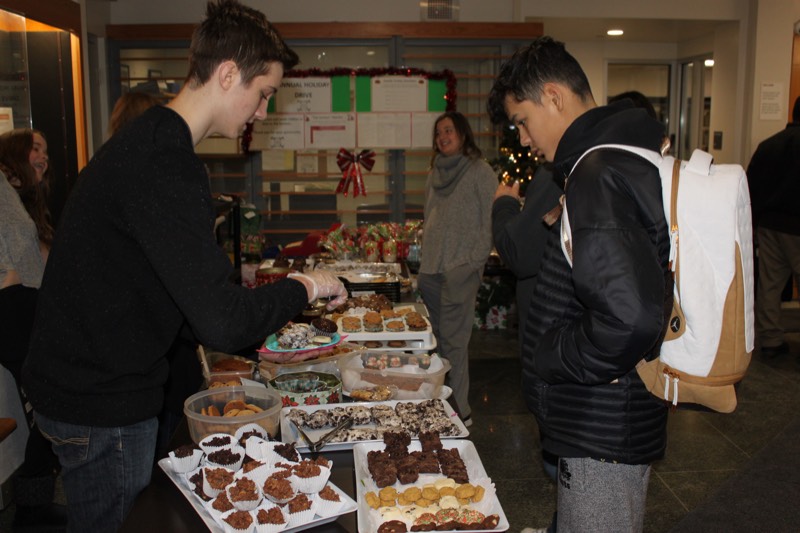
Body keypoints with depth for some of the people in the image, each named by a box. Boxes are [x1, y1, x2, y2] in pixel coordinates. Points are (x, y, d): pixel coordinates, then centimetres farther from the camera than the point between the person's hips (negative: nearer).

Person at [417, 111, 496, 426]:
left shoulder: (480, 172, -3)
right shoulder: (436, 172, 16)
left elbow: (490, 223, -7)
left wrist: (474, 263, -14)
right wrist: (424, 262, 15)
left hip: (460, 270, -6)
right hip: (430, 269, 7)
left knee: (454, 340, -6)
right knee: (434, 339, 10)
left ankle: (460, 410, 3)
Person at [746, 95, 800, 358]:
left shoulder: (767, 145, 9)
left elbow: (750, 188, 11)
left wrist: (753, 223, 17)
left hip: (768, 225, 6)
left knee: (769, 283, 9)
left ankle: (769, 340, 14)